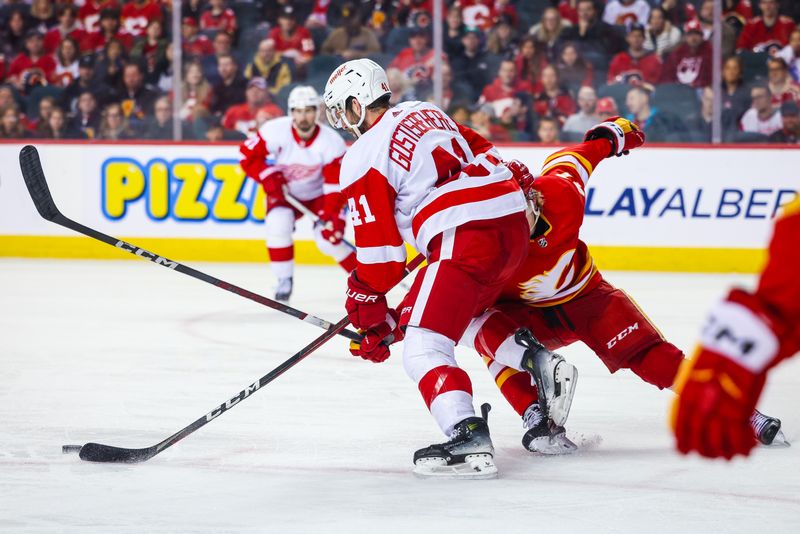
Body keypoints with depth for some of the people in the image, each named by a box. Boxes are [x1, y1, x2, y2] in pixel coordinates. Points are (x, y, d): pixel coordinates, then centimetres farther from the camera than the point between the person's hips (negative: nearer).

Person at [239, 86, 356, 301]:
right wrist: (269, 177, -26)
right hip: (285, 192, 1)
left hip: (318, 194, -1)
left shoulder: (332, 142, -26)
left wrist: (333, 216, -36)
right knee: (277, 225, -25)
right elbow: (248, 155, -15)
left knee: (329, 239, -16)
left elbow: (336, 184, -26)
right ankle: (284, 280, -5)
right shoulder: (275, 130, -25)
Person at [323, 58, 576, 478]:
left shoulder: (362, 159, 0)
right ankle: (538, 363, 17)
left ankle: (468, 439, -27)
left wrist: (366, 309, 9)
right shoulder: (425, 113, 22)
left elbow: (378, 250, -1)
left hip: (467, 236, -9)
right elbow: (485, 154, 26)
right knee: (468, 308, 31)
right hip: (514, 221, 9)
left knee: (423, 347, -9)